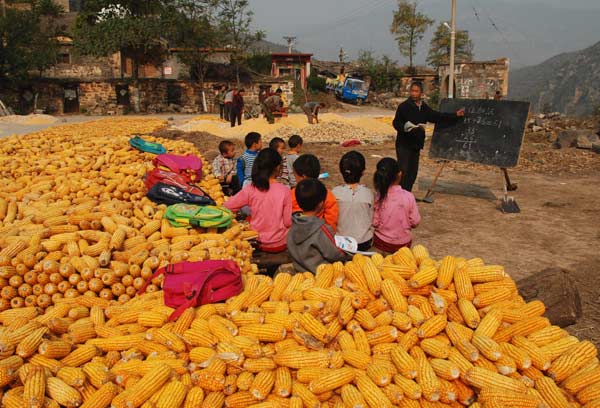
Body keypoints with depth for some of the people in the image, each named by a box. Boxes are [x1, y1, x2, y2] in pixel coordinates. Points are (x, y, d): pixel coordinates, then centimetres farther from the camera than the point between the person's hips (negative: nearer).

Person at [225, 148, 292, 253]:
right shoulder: (284, 191, -14)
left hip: (258, 242, 2)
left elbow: (227, 207, -2)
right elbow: (288, 222, -10)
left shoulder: (250, 189, -11)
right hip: (279, 245, -2)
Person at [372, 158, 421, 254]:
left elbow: (375, 223, -9)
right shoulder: (408, 197, -15)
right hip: (403, 244, 0)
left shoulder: (378, 197, -15)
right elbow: (415, 222, -7)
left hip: (381, 243, 0)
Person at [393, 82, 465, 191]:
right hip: (404, 144, -6)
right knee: (403, 171, -11)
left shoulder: (424, 108, 10)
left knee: (413, 171, 10)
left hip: (416, 145, 7)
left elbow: (437, 117, 15)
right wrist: (405, 127, -28)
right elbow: (396, 123, -9)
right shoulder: (404, 106, -8)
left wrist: (455, 115, 14)